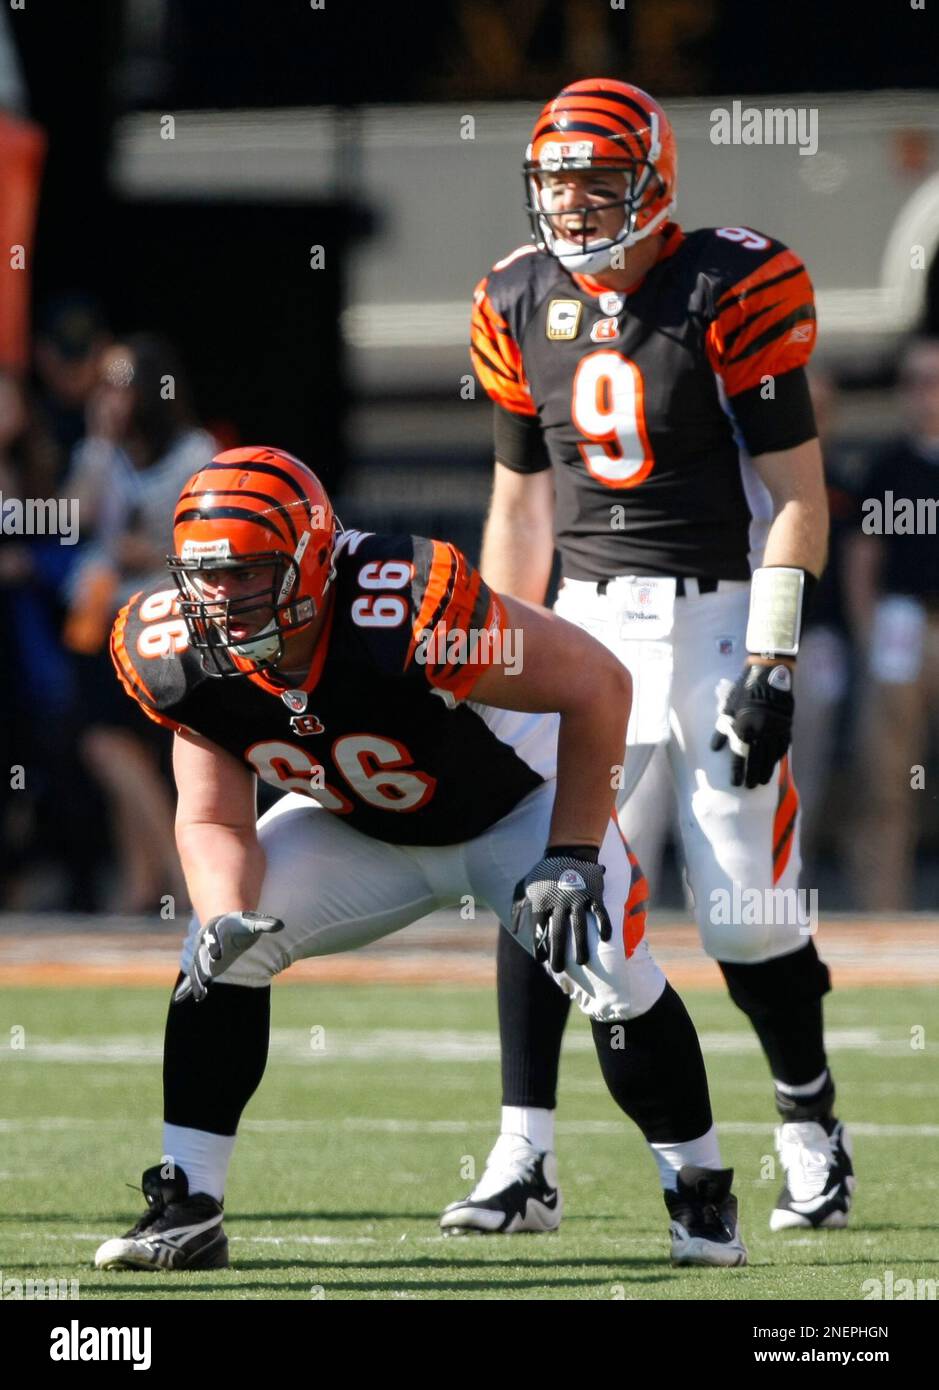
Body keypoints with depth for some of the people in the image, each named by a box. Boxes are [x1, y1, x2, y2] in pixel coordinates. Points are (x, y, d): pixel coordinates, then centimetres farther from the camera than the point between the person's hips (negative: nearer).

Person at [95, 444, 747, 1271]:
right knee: (221, 951, -13)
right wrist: (224, 915, -36)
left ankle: (702, 1199, 0)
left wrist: (573, 857, -31)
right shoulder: (187, 661, -24)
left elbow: (598, 685, -32)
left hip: (518, 804, -4)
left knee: (611, 976, -21)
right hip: (359, 827, 4)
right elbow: (214, 821, -13)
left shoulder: (408, 614, -41)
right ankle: (188, 1211, -6)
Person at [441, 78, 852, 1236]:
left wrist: (774, 666, -15)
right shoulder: (522, 306, 4)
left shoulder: (731, 293, -11)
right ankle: (522, 1160, -9)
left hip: (717, 611, -4)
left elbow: (796, 494, -10)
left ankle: (812, 1130, 18)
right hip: (589, 618, 4)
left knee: (746, 910, -4)